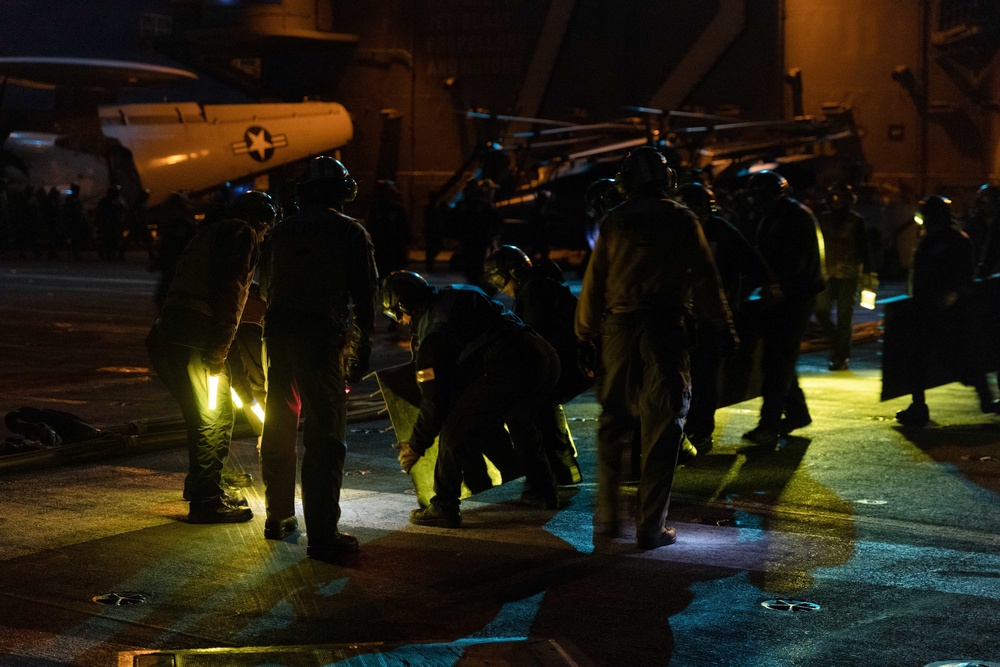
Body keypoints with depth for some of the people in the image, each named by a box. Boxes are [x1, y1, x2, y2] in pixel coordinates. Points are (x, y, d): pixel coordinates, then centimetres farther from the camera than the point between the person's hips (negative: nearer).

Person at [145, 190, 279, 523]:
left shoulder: (209, 234, 28)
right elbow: (229, 290, -14)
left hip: (167, 335, 9)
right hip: (195, 340, -9)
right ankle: (207, 500, -2)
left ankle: (199, 485, 34)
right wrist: (220, 347, -18)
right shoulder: (243, 234, 0)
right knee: (215, 418, -2)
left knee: (202, 415, 21)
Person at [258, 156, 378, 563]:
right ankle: (323, 536, -9)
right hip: (323, 339, -5)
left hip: (278, 333, 5)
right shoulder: (350, 233, 0)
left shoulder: (282, 231, 13)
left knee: (279, 427, 18)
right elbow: (365, 295, -3)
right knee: (326, 435, -5)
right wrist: (362, 352, 1)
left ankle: (279, 517, 30)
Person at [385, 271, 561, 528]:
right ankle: (542, 492, 44)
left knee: (453, 434, 2)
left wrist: (415, 447, 17)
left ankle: (444, 508, 7)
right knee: (520, 422, 35)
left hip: (506, 370, -9)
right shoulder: (460, 293, 24)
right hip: (546, 359, 9)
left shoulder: (430, 332, 2)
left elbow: (433, 400, 4)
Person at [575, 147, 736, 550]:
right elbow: (704, 278, 3)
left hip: (619, 327, 2)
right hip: (666, 328, -2)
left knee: (614, 421, 14)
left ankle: (607, 516, 16)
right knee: (662, 427, 2)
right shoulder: (682, 220, 1)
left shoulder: (613, 221, 4)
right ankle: (650, 527, 2)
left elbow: (593, 282, 5)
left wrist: (585, 335, 12)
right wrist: (722, 325, 14)